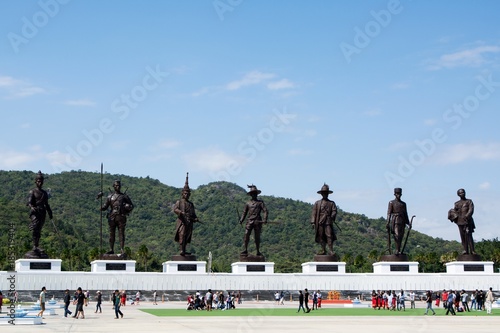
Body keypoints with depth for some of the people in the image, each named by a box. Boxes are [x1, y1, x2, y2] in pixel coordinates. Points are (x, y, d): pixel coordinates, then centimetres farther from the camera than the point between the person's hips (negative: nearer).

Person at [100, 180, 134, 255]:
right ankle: (111, 250, 7)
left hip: (121, 217, -2)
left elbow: (131, 206, 14)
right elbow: (105, 207, 9)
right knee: (111, 234, 3)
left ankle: (122, 250, -5)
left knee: (121, 234, -5)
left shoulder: (124, 196, 10)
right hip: (112, 217, 2)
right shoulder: (110, 197, 13)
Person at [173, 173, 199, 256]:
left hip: (189, 222, 6)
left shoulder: (191, 204, 22)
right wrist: (181, 212, -30)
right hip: (182, 222, -6)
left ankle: (184, 250, 13)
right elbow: (175, 209, -12)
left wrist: (195, 219, 4)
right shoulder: (179, 202, 7)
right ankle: (182, 250, -25)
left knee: (187, 238, 6)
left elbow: (193, 214, 25)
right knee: (182, 235, -17)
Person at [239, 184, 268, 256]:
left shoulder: (260, 202, 8)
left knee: (257, 237, 2)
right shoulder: (248, 203, 14)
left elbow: (265, 211, 0)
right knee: (246, 235, -12)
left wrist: (265, 219, -15)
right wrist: (241, 220, 5)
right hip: (250, 221, 1)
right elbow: (244, 212, 17)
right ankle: (245, 250, -10)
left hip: (257, 221, -1)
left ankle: (258, 251, 11)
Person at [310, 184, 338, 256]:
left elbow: (334, 211, 5)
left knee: (329, 236, -12)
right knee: (321, 237, 4)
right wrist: (313, 222, 1)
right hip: (320, 222, 2)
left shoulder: (331, 203, 13)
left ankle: (330, 250, -11)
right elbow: (314, 213, 10)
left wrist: (332, 217, -14)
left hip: (328, 222, -2)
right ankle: (323, 250, 12)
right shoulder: (317, 203, 14)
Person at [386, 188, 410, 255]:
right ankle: (397, 250, -15)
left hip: (402, 222, 5)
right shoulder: (391, 203, 4)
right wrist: (388, 222, -12)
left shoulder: (403, 204, 18)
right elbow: (389, 213, -3)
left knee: (401, 237, 2)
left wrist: (408, 223, 11)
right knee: (396, 236, -14)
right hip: (395, 221, -5)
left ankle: (399, 251, 5)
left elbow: (405, 214, 19)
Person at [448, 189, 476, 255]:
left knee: (468, 235, -12)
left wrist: (467, 216, -20)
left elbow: (471, 210, -4)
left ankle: (472, 250, -13)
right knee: (463, 236, -1)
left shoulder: (469, 201, 10)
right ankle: (465, 250, 0)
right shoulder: (457, 203, 17)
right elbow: (454, 211, 16)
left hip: (468, 221, -3)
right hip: (460, 221, 3)